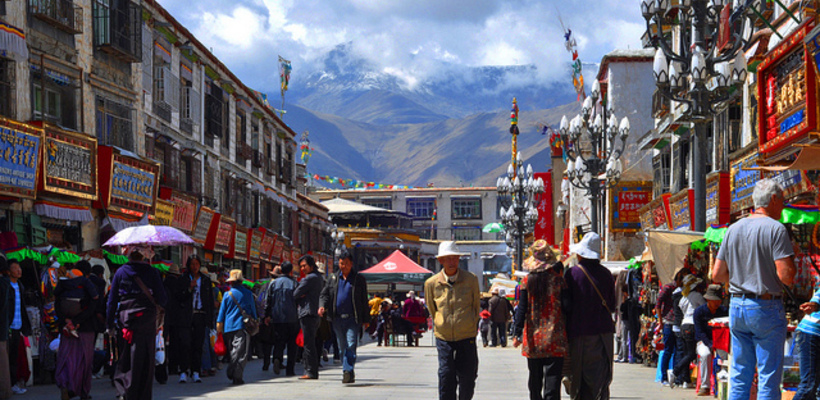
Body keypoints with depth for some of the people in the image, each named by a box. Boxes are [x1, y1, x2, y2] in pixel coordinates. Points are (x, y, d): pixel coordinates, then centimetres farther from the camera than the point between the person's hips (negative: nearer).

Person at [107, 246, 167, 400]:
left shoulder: (120, 272, 2)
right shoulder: (152, 272, -4)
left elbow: (112, 300, 4)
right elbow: (162, 299, -5)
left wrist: (110, 325, 9)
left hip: (124, 320, 2)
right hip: (146, 321, -2)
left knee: (126, 357, 15)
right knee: (144, 360, 4)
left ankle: (123, 386, -1)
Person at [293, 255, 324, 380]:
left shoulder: (310, 278, -12)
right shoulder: (319, 277, 18)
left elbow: (296, 294, -11)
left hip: (308, 313, -10)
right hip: (316, 314, 10)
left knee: (309, 343, -9)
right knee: (312, 343, 13)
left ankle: (311, 372, -10)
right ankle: (313, 371, 15)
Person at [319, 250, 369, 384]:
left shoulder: (359, 279, 6)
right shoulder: (333, 278, 14)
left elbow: (364, 300, 7)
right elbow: (325, 294, 13)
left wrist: (366, 320, 5)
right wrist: (322, 306, -9)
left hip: (352, 319, -3)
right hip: (337, 318, 3)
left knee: (351, 346, -15)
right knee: (342, 347, 7)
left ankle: (348, 371, -18)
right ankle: (349, 375, 15)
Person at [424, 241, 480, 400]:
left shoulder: (471, 279, -2)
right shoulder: (431, 283, -2)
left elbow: (476, 305, 10)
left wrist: (471, 325, 10)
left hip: (467, 337, 0)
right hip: (444, 337, 0)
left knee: (467, 376, 2)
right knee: (446, 376, -4)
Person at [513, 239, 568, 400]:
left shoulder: (527, 281, -1)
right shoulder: (558, 280, -5)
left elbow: (521, 309, -2)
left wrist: (517, 334, 2)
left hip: (533, 338, 2)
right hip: (554, 338, -2)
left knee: (534, 379, 14)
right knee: (552, 377, -5)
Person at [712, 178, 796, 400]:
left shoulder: (734, 229, 9)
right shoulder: (776, 229, -10)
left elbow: (717, 275, 10)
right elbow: (787, 277, -17)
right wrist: (792, 257, 2)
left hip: (736, 306, 6)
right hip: (766, 307, -6)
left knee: (739, 376, 10)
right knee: (769, 376, -2)